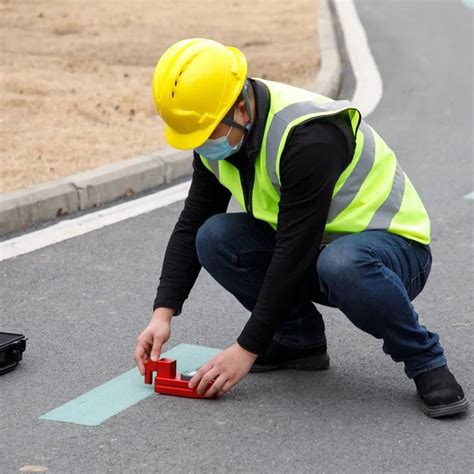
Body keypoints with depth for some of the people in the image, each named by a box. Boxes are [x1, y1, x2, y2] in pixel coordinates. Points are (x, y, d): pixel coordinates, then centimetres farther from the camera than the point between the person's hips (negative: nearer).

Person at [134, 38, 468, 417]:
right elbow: (192, 223, 0)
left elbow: (295, 254, -31)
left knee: (341, 265, -42)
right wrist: (163, 314, -9)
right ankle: (301, 340, 2)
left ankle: (425, 361, -16)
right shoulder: (219, 134, -7)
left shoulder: (307, 136, -31)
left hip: (391, 243, -7)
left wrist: (247, 349, -27)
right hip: (312, 250, 7)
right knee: (215, 238, -16)